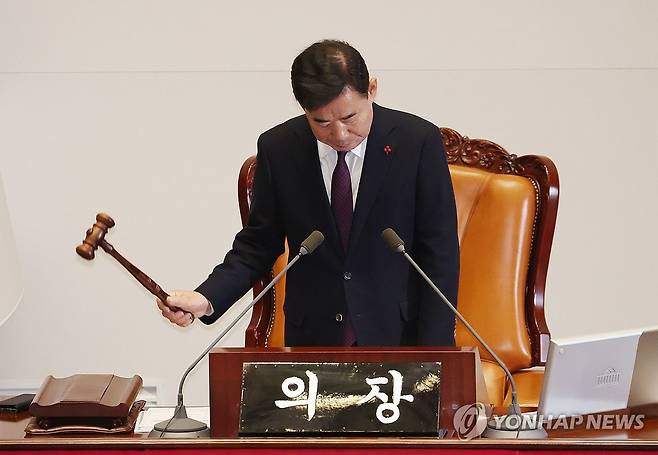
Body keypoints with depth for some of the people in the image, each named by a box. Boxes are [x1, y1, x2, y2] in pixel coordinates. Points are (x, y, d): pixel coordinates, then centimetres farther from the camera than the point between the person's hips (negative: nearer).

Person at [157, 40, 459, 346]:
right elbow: (259, 243, 8)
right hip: (311, 340, 1)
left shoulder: (419, 141, -7)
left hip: (399, 338, -1)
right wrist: (207, 299, -10)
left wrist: (431, 359, -9)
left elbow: (439, 255, -4)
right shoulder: (277, 148, -1)